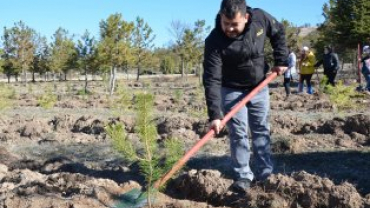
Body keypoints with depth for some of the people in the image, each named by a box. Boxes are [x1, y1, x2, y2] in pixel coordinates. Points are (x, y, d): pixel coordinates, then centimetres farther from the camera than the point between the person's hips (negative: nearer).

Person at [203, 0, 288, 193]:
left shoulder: (260, 18, -20)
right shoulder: (214, 41, -29)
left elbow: (278, 32, 3)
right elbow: (211, 80, -30)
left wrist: (281, 60, -4)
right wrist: (215, 114, -35)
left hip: (259, 87, 4)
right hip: (232, 91, -3)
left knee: (261, 130, 11)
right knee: (238, 133, -4)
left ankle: (265, 173, 22)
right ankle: (243, 176, 7)